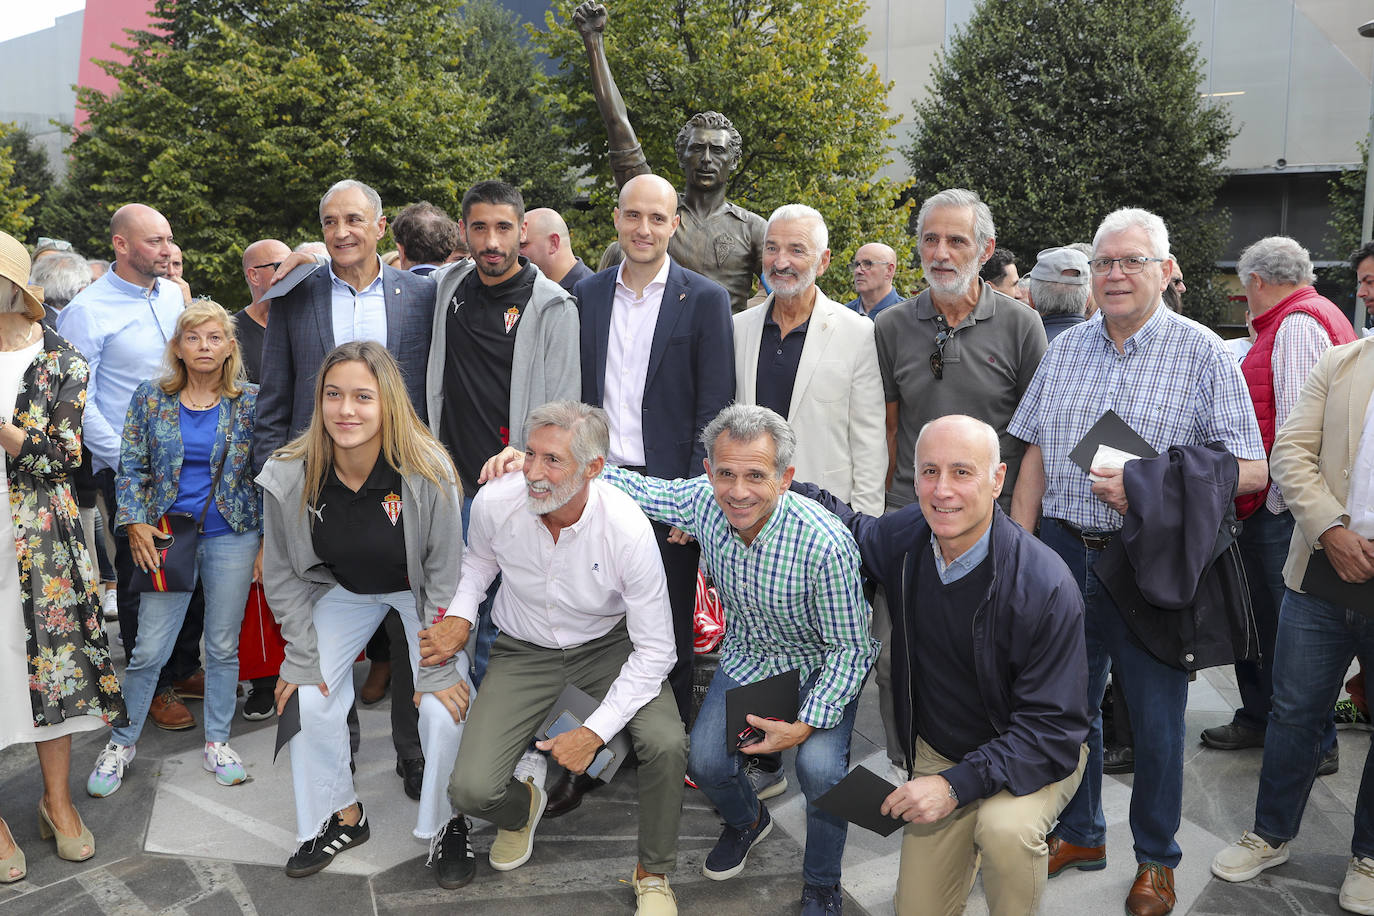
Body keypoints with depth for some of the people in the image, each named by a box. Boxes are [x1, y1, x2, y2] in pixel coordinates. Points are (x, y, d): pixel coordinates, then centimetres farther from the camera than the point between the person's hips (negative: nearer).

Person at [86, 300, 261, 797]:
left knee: (224, 646, 8)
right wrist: (135, 523, -5)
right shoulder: (150, 398, 2)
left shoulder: (250, 402, 0)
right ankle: (121, 743, 21)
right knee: (148, 649, 2)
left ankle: (217, 742, 24)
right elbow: (131, 467, 5)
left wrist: (267, 541, 0)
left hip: (232, 536, 0)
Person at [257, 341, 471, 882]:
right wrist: (302, 657, -8)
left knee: (443, 709, -14)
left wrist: (438, 668, -17)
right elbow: (283, 574, -7)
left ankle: (446, 820, 14)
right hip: (344, 590, 3)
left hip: (418, 591, -3)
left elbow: (445, 572, -20)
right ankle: (342, 816, 21)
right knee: (309, 698, -5)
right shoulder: (289, 475, -23)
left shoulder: (427, 471, -31)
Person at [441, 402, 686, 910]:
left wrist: (595, 732, -22)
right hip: (525, 651, 2)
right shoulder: (494, 501, -20)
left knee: (667, 744, -29)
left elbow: (655, 651, -20)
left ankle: (653, 874, 2)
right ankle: (522, 808, 26)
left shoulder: (628, 529, -28)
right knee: (470, 789, -16)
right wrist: (459, 617, -10)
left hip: (607, 646, -2)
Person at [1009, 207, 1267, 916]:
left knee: (1156, 718, 8)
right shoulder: (1065, 348, 8)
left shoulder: (1201, 352, -5)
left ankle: (1156, 858, 28)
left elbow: (1251, 468, -9)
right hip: (1064, 551, 4)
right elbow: (1035, 455, 12)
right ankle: (1079, 833, 34)